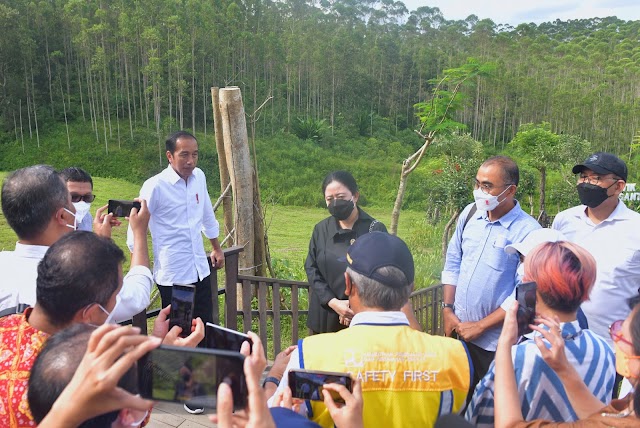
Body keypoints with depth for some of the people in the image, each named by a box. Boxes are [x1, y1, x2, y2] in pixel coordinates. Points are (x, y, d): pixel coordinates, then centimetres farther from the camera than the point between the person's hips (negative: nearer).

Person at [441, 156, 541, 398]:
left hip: (497, 343, -5)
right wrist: (447, 310, 5)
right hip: (460, 332, 5)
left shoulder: (528, 232, -16)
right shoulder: (470, 214, 1)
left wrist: (480, 326, -12)